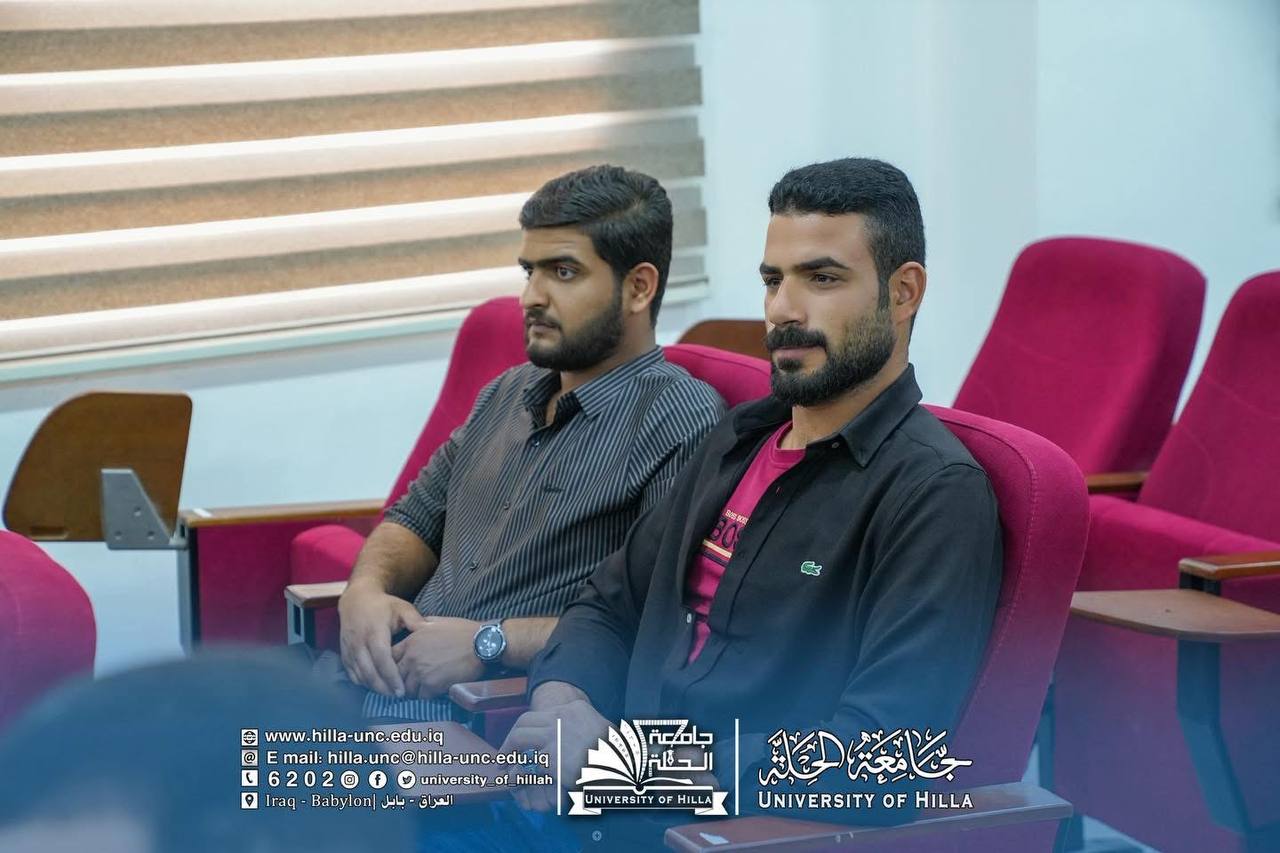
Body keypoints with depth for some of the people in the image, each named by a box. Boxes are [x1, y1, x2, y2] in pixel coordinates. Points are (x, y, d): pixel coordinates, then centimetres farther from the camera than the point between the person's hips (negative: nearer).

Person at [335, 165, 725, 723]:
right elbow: (417, 520, 26)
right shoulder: (508, 394, 20)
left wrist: (489, 641, -16)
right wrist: (365, 590, 3)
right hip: (398, 674, 8)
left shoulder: (680, 420, -8)